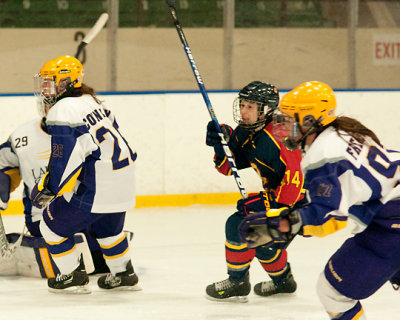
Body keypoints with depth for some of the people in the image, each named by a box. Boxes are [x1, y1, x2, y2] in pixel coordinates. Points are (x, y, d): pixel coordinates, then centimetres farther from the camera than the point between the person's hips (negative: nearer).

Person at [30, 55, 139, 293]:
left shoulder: (62, 111, -14)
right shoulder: (91, 102, 15)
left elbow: (65, 160, -21)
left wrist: (47, 188, -11)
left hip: (96, 185, -9)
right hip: (123, 176, 9)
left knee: (54, 224, 7)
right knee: (108, 227, 31)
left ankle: (74, 277, 13)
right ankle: (124, 276, 42)